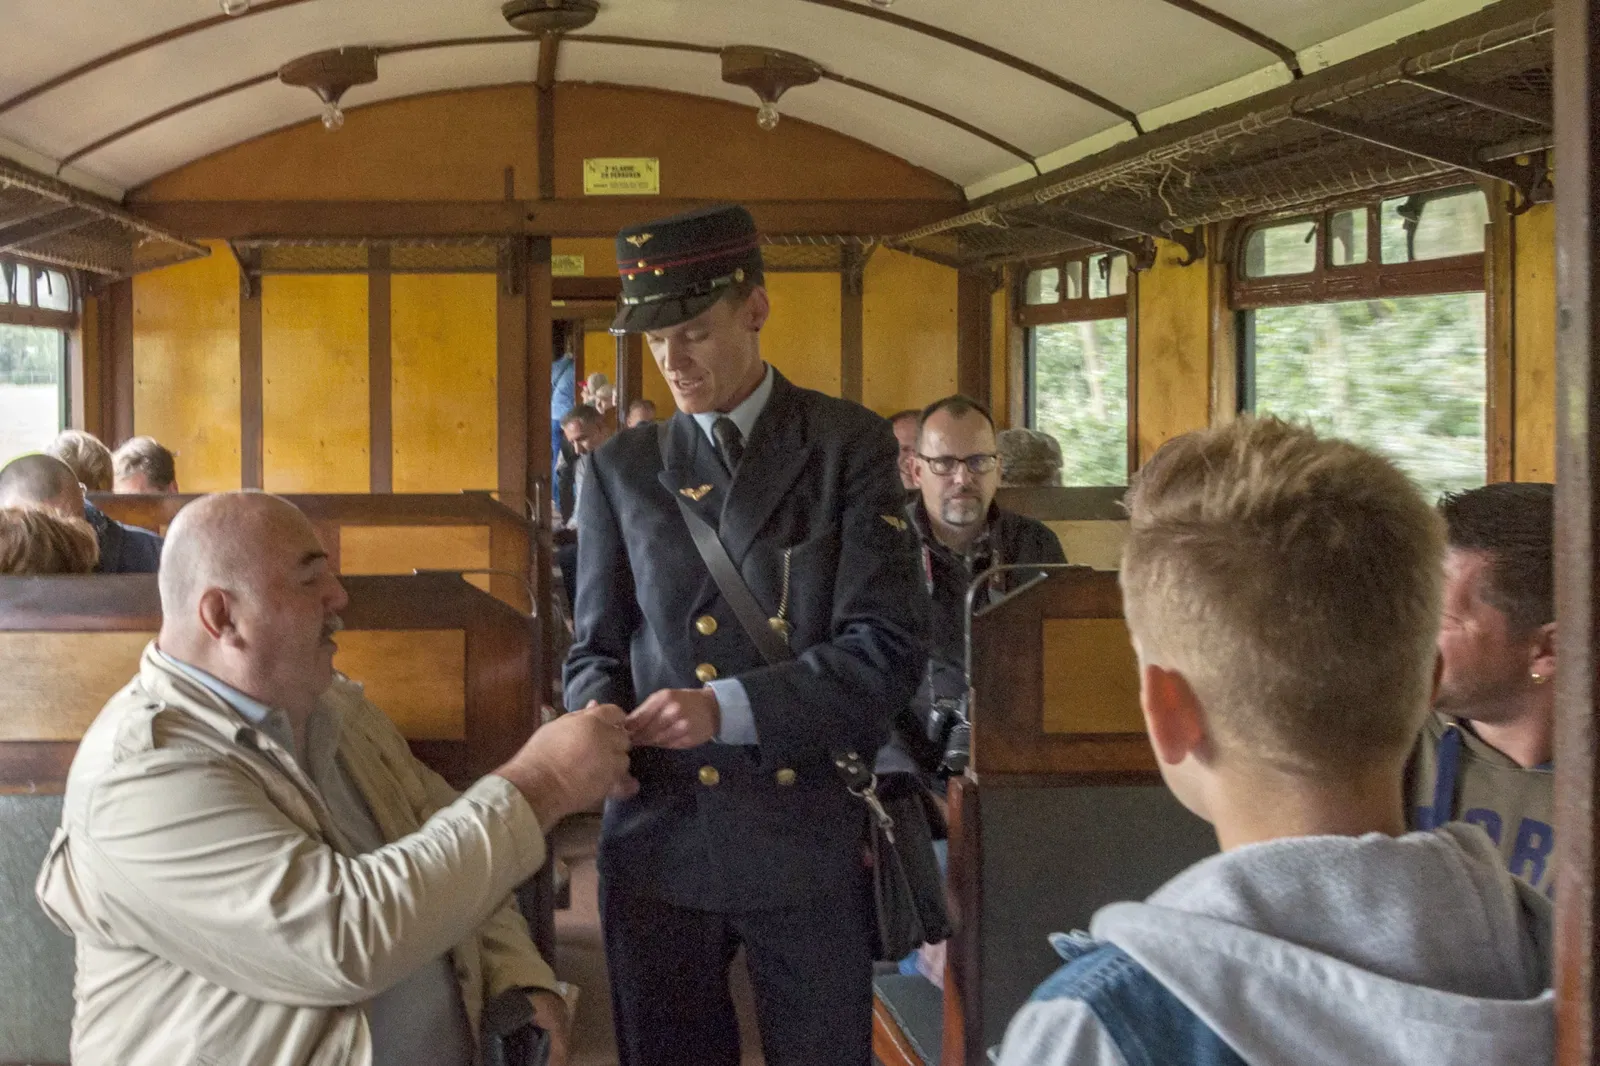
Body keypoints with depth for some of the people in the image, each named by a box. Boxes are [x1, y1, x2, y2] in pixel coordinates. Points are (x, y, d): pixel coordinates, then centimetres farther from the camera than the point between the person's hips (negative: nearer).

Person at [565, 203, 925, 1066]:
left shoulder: (847, 446, -1)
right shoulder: (621, 467, 8)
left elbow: (885, 648, -9)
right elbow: (596, 648, 10)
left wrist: (727, 708, -20)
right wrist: (599, 722, -13)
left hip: (809, 840, -2)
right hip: (659, 837, 2)